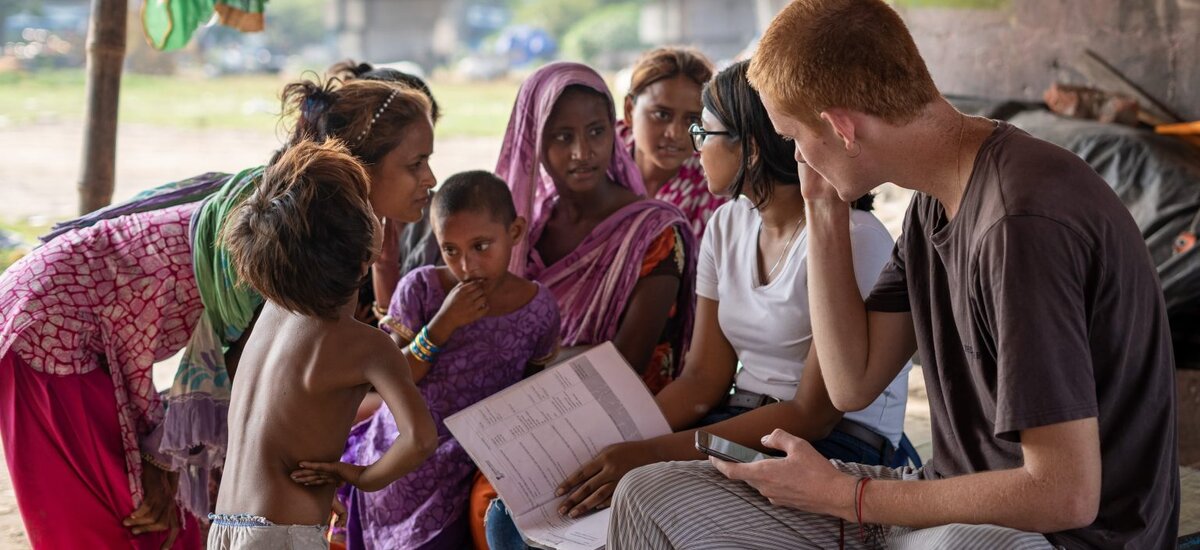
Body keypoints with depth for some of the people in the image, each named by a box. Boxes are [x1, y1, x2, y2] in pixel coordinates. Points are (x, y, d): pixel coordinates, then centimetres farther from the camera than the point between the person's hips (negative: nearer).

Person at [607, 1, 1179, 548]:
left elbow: (1064, 494, -26)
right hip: (956, 495, 9)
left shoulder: (1024, 225, -25)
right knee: (650, 495, 2)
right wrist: (823, 210, 2)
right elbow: (853, 383, 10)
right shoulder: (936, 202, 6)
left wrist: (844, 494, -16)